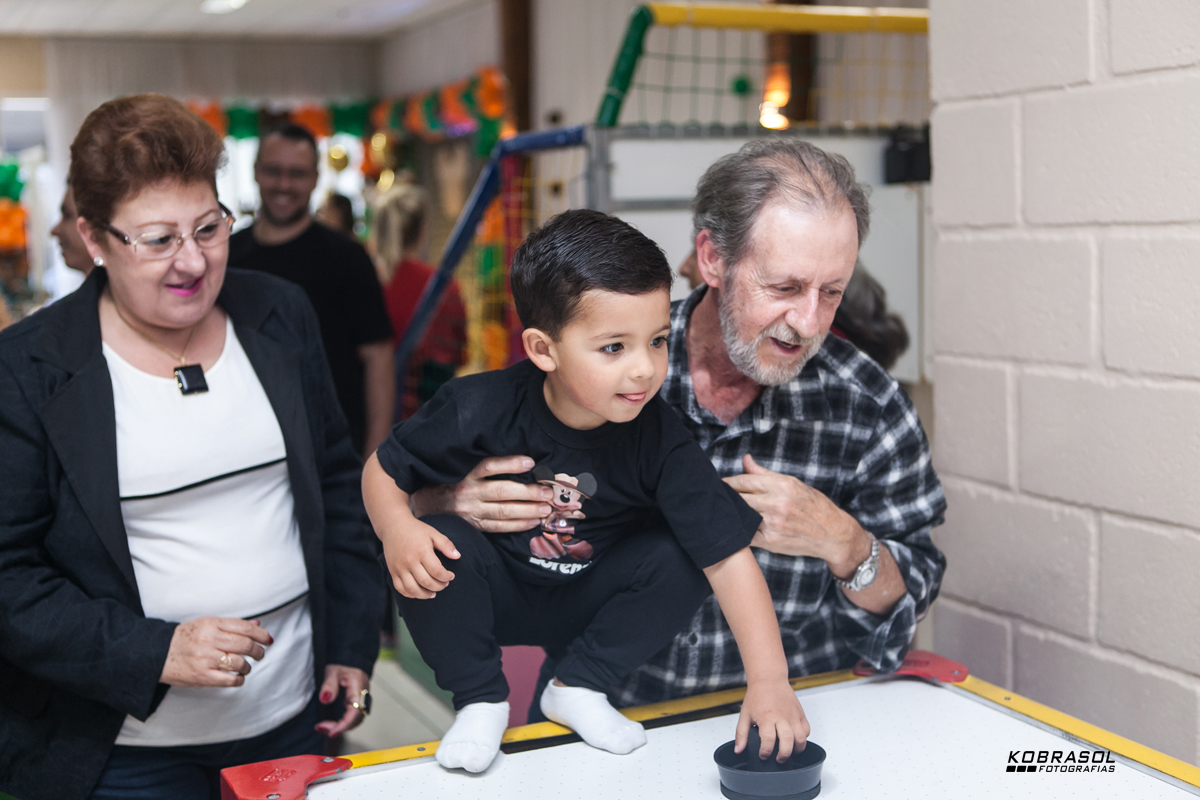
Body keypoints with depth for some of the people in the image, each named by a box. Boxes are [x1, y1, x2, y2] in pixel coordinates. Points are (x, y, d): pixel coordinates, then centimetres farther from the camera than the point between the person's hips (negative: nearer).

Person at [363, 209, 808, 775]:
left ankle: (579, 686, -4)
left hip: (588, 604, 1)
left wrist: (769, 683, -35)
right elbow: (383, 469, -10)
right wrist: (398, 529, -33)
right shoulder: (484, 410, -25)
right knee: (435, 547, -30)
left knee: (681, 556, -23)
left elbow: (730, 557, -27)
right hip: (494, 596, -1)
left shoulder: (659, 440, -24)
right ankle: (481, 700, -6)